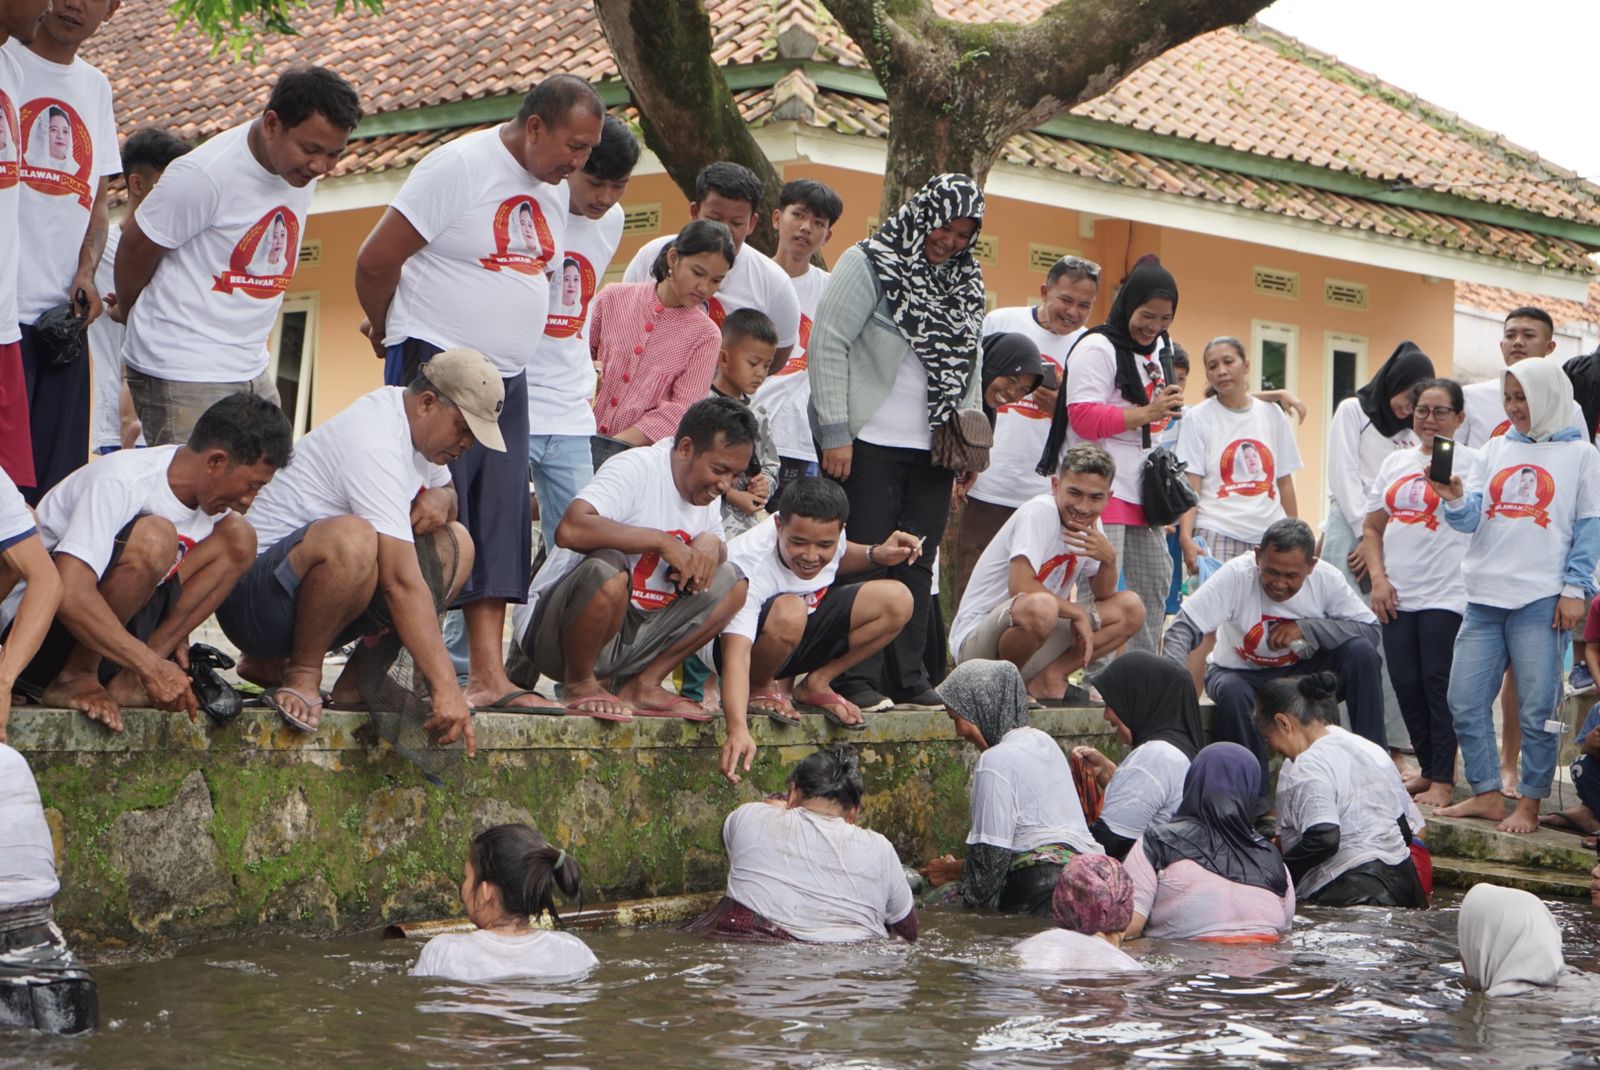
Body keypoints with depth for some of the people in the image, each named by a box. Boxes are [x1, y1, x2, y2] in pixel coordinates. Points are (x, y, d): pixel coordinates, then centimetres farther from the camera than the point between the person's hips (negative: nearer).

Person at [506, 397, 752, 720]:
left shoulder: (707, 490, 8)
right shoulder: (636, 469, -19)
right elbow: (569, 530, -34)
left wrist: (710, 545, -9)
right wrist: (661, 541, -28)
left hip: (636, 628, 8)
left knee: (730, 583, -2)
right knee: (607, 570, -38)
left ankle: (643, 685, 2)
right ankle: (579, 683, -12)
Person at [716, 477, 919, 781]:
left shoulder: (829, 533, -17)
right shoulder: (748, 566, -37)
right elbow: (736, 654, -47)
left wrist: (875, 555, -9)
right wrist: (738, 729, -61)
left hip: (805, 632, 6)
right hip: (746, 640, -6)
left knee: (897, 601, -12)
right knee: (789, 611, -40)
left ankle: (816, 684, 0)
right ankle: (759, 688, -11)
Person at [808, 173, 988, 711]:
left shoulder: (965, 283, 16)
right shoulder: (869, 264, -4)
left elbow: (969, 363, 23)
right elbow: (827, 344, -10)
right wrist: (835, 433, -15)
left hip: (931, 447, 6)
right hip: (870, 444, -6)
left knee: (917, 565, 6)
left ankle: (909, 677, 12)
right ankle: (858, 679, -1)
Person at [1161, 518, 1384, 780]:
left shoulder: (1327, 579, -18)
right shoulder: (1235, 575, -24)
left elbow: (1372, 630, -19)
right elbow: (1183, 629, -28)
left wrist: (1306, 628, -29)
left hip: (1303, 670, 2)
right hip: (1240, 673, -2)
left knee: (1361, 653, -24)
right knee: (1232, 695, -38)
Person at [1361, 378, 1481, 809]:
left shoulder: (1469, 460, -2)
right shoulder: (1396, 462, 15)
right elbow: (1372, 527, 18)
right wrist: (1379, 578, 6)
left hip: (1447, 594, -6)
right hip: (1398, 595, 6)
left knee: (1438, 684, -6)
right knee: (1406, 685, 7)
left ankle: (1443, 781, 1)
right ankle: (1427, 769, 21)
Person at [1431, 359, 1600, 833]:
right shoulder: (1496, 449, 14)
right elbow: (1470, 518, 8)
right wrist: (1454, 499, -14)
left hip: (1542, 601, -5)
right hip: (1485, 598, 5)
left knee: (1537, 709, -2)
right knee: (1465, 701, 3)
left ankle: (1529, 804, 9)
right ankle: (1486, 794, 14)